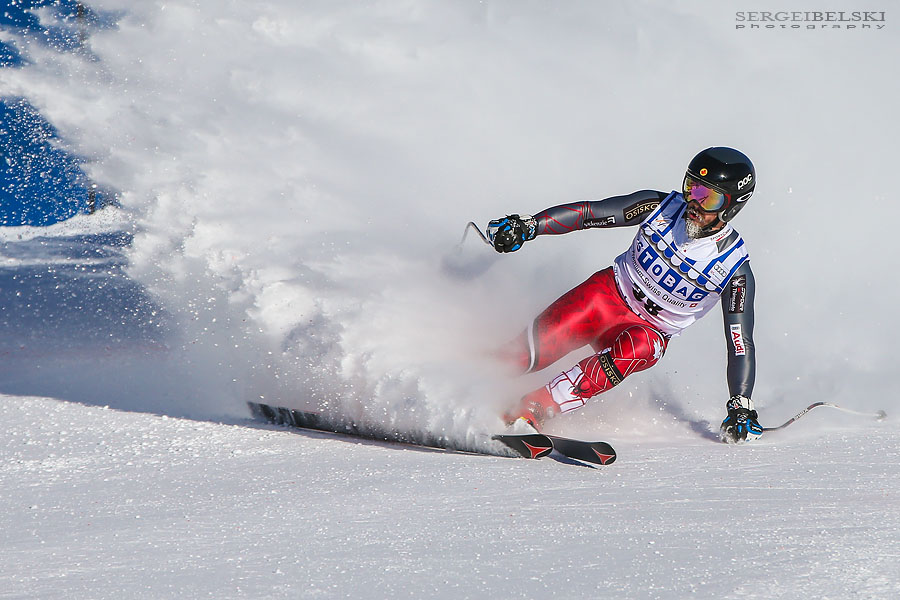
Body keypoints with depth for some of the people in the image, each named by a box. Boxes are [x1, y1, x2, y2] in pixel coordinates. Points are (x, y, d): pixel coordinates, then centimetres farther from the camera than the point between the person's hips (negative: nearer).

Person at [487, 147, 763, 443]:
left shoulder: (734, 268, -14)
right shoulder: (661, 207, -10)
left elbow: (740, 342, -10)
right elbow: (589, 212, -7)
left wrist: (741, 407, -17)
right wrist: (527, 226, -18)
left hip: (651, 331, -2)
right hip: (610, 294, 2)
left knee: (636, 348, -37)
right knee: (538, 347, -23)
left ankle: (529, 412, -38)